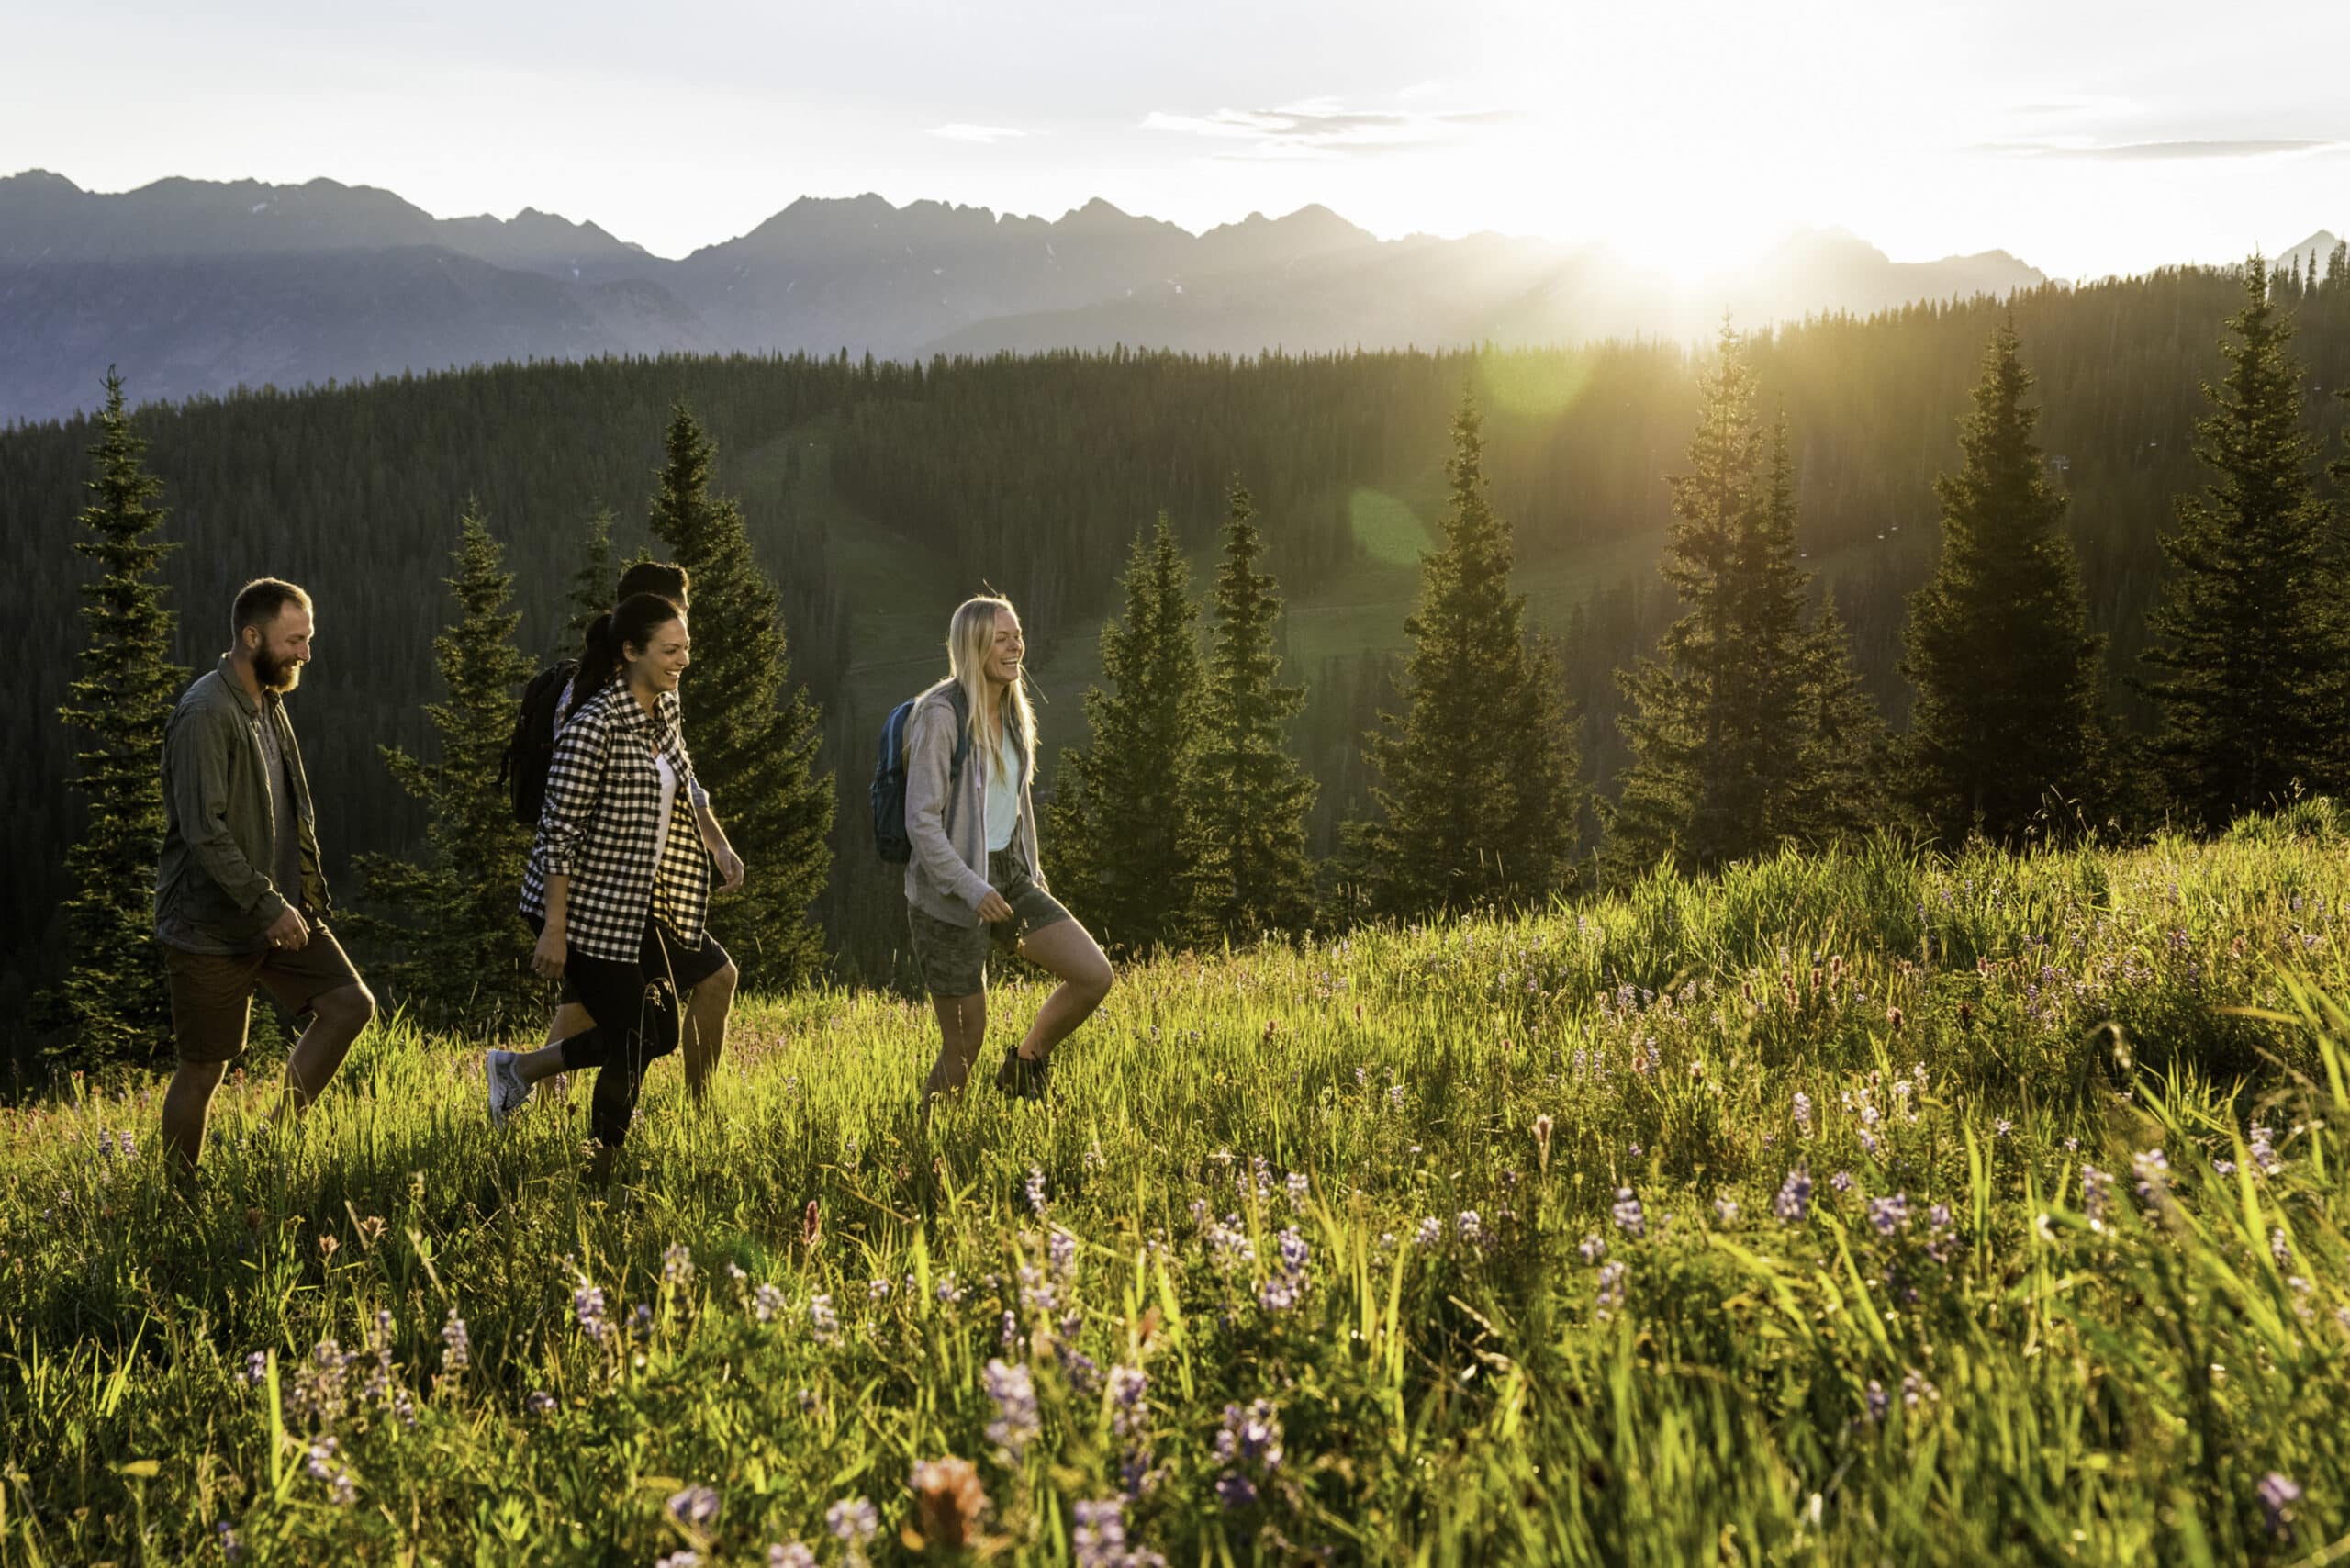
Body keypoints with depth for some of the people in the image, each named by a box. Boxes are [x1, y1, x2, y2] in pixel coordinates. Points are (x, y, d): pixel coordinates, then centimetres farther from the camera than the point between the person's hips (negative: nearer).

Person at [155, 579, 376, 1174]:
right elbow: (203, 830, -25)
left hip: (280, 910, 8)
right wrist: (266, 905, -25)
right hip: (212, 924, -8)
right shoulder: (206, 714, -19)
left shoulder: (268, 703, 10)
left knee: (351, 1004, -2)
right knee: (203, 1070, 1)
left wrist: (293, 899, 17)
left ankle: (278, 1135, 11)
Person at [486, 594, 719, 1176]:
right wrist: (554, 928, -21)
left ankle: (518, 1068, 28)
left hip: (644, 907, 8)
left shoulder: (665, 707, 4)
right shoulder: (596, 725, -21)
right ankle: (601, 1173, 16)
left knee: (659, 1034, 11)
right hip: (589, 909, -8)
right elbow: (560, 829, -21)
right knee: (635, 1041, -2)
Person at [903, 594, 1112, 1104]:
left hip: (1009, 876, 7)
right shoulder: (941, 714, -16)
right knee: (964, 1047, 0)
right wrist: (972, 889, -27)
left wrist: (1033, 879, 19)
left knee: (1095, 975, -5)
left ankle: (1025, 1065, 17)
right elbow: (921, 820, -20)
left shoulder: (1011, 712, 8)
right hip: (951, 891, -7)